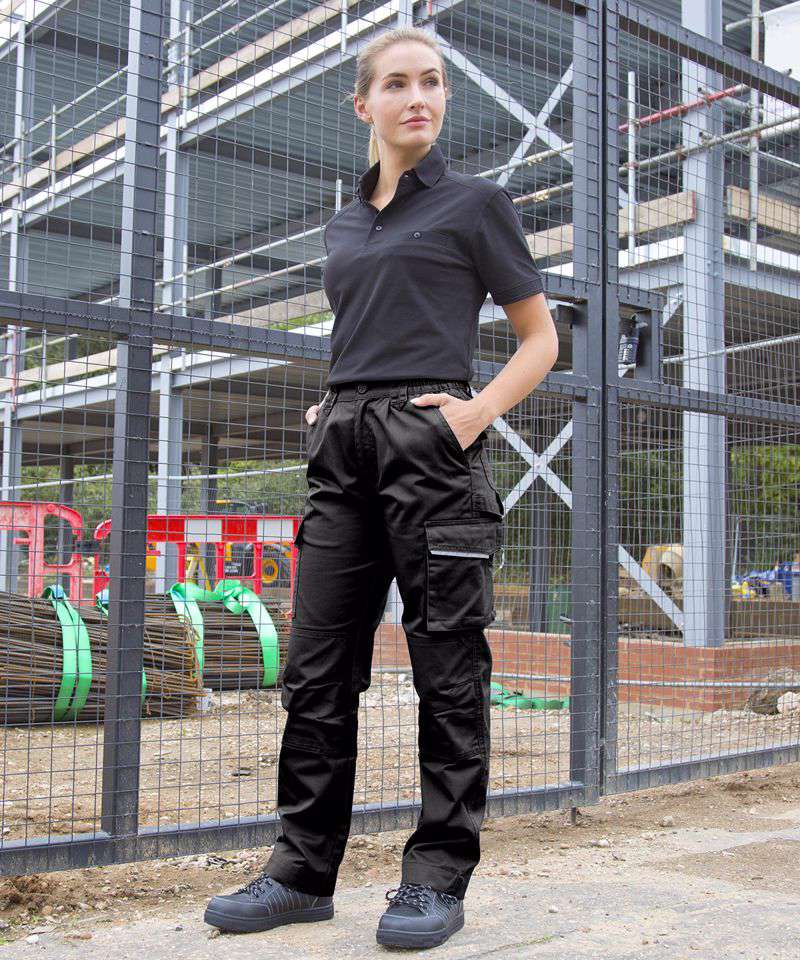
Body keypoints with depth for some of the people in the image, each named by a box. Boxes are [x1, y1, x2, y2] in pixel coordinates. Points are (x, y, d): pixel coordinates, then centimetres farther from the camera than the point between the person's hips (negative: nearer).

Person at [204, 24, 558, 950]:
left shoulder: (475, 203, 6)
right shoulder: (343, 223, 21)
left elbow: (540, 337, 6)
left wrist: (477, 412, -10)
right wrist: (327, 406, 11)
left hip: (430, 445, -5)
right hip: (343, 449, 6)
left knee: (446, 666, -1)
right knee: (316, 665, 4)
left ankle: (437, 875, 9)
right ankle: (304, 868, 14)